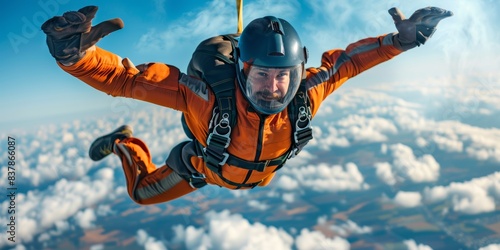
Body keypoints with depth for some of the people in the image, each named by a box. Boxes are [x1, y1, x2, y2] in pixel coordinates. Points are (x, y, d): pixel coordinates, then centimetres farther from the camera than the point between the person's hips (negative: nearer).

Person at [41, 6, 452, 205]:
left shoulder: (305, 93, -41)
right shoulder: (210, 96, -50)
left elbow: (345, 59, -22)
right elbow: (125, 77, -51)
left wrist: (400, 40, -30)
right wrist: (77, 55, -70)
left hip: (261, 172, 3)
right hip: (205, 166, -3)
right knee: (143, 192, 21)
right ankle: (124, 143, 48)